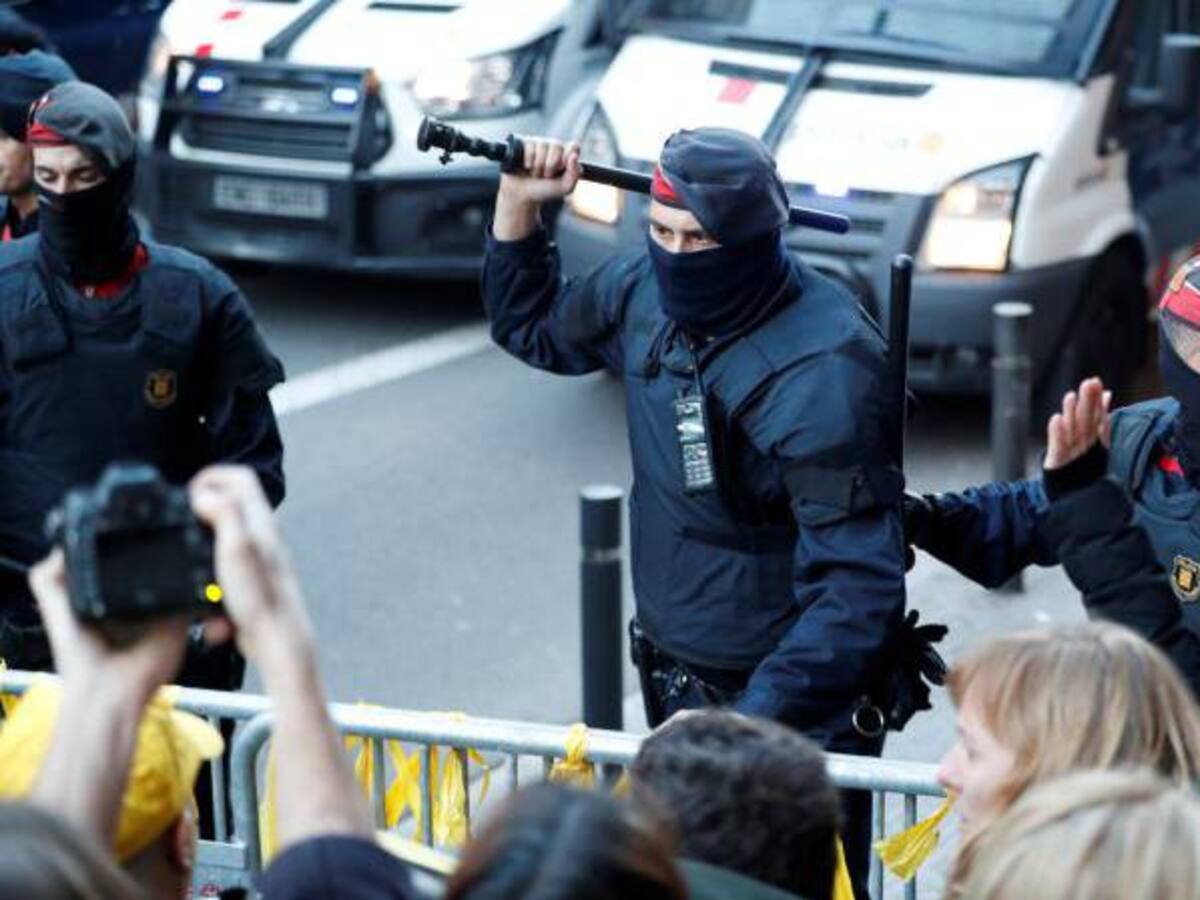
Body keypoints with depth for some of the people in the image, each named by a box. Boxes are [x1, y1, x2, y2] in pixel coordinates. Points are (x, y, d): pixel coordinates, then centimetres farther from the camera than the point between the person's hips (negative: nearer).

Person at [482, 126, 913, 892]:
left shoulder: (821, 369, -27)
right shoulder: (647, 291, -3)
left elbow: (857, 589, -31)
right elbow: (532, 328, 20)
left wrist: (753, 721, -40)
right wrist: (519, 204, 5)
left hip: (796, 705, -7)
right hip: (676, 684, 7)